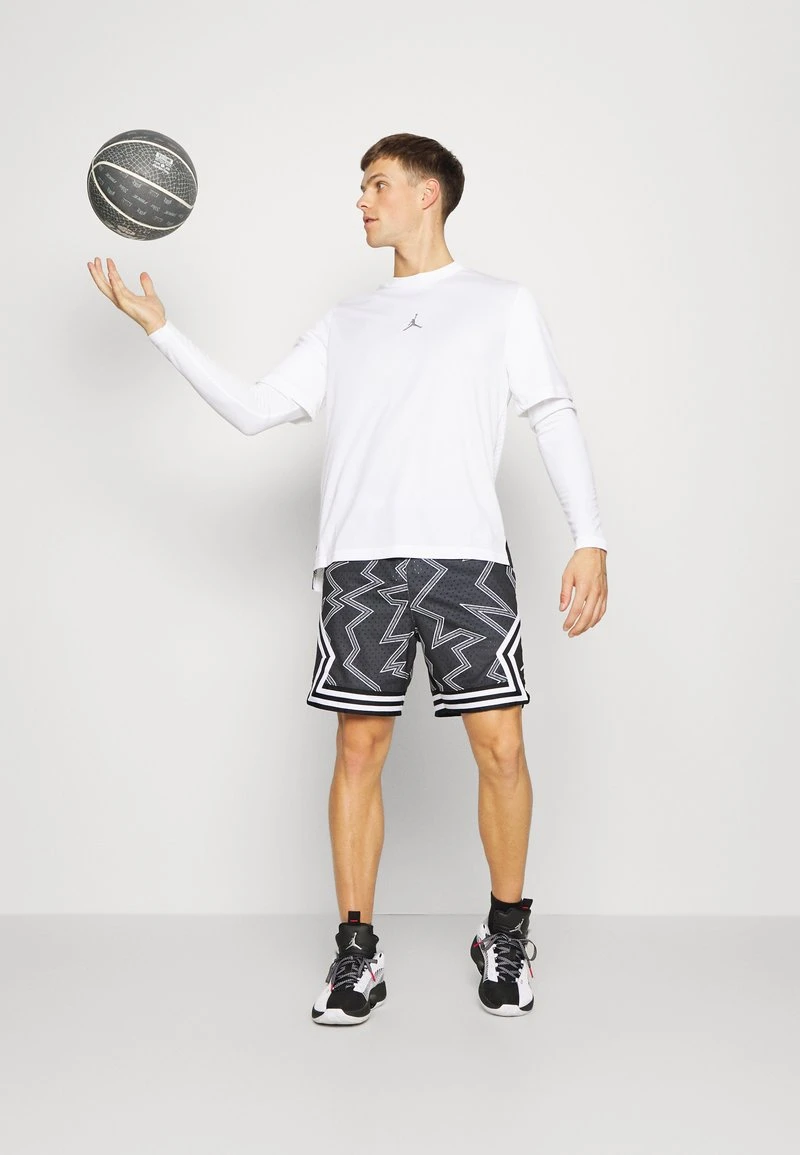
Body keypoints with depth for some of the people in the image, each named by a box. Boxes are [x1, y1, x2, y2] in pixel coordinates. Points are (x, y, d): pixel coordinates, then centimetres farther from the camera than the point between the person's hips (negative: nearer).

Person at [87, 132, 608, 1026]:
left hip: (467, 557, -2)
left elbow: (554, 418, 7)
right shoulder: (344, 324, 22)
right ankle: (357, 953, 13)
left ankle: (506, 936, 16)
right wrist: (158, 328, 13)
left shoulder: (503, 305, 13)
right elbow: (252, 408, 17)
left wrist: (589, 540, -4)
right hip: (359, 559, 3)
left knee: (499, 748, -5)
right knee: (359, 750, 1)